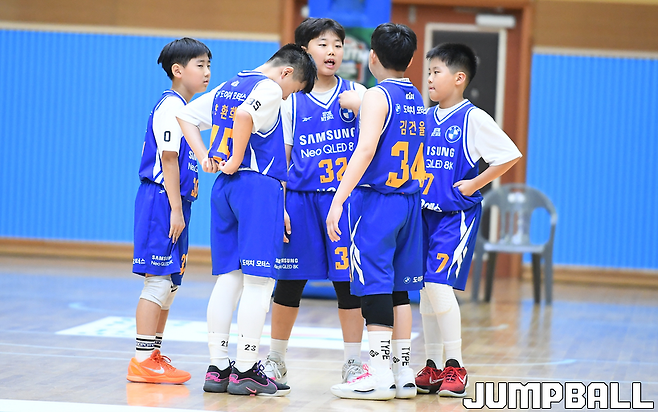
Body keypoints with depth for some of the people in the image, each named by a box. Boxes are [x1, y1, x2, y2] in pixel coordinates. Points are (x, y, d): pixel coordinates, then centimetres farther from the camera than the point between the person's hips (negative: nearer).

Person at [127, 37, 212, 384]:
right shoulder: (171, 106, -12)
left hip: (174, 203, 10)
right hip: (161, 200, -10)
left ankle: (153, 356, 19)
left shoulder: (184, 108, 17)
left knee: (170, 284, 13)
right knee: (159, 281, -9)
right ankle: (142, 359, -7)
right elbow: (168, 160, -17)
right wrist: (175, 209, -19)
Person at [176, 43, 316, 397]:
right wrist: (236, 160, -16)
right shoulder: (270, 88, -8)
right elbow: (244, 114, -29)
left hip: (223, 186, 8)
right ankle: (245, 371, -5)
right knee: (258, 281, -4)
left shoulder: (227, 87, 17)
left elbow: (186, 116, 24)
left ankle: (217, 368, 11)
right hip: (259, 186, -8)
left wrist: (205, 159, 15)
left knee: (228, 278, 10)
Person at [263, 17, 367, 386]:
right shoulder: (290, 99, 5)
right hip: (300, 198, 0)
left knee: (348, 280, 0)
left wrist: (360, 109, -16)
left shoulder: (356, 93, 7)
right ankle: (276, 360, 19)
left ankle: (354, 362, 10)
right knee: (290, 280, 5)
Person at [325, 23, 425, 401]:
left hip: (375, 200, -7)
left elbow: (365, 151, -21)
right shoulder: (418, 100, 13)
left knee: (375, 285, -5)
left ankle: (380, 375, -6)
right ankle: (403, 373, 14)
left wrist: (338, 201, -23)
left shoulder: (377, 97, -10)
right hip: (409, 200, 7)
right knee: (398, 288, 12)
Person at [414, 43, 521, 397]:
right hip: (426, 211, 7)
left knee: (438, 283, -15)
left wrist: (475, 184, -11)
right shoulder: (425, 118, 10)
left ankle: (455, 366, -6)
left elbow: (510, 155, -11)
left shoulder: (473, 118, -9)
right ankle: (432, 367, 15)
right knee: (426, 288, 7)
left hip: (456, 214, -7)